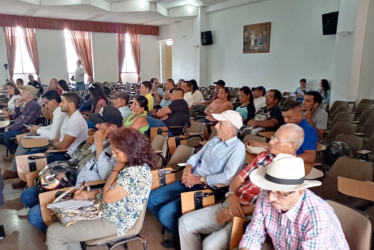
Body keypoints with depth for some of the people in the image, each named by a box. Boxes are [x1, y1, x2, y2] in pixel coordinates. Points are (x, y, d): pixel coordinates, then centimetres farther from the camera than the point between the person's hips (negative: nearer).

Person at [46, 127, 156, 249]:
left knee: (54, 232, -4)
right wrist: (89, 194, -1)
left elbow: (107, 197, -23)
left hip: (113, 221, -10)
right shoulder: (133, 164, -1)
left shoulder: (136, 172, -32)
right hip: (108, 211, 10)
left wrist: (116, 169, -16)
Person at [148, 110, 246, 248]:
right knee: (152, 198, 2)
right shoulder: (215, 140, 13)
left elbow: (227, 177, -24)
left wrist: (199, 179, -17)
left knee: (165, 212, -20)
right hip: (190, 183, 9)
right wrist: (188, 169, -5)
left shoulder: (237, 148, -13)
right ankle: (176, 229, 20)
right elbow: (196, 156, 17)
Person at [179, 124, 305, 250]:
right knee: (185, 222, 1)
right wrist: (232, 196, -11)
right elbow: (240, 177, 11)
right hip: (229, 204, 8)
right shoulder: (263, 156, 12)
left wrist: (233, 214, -16)